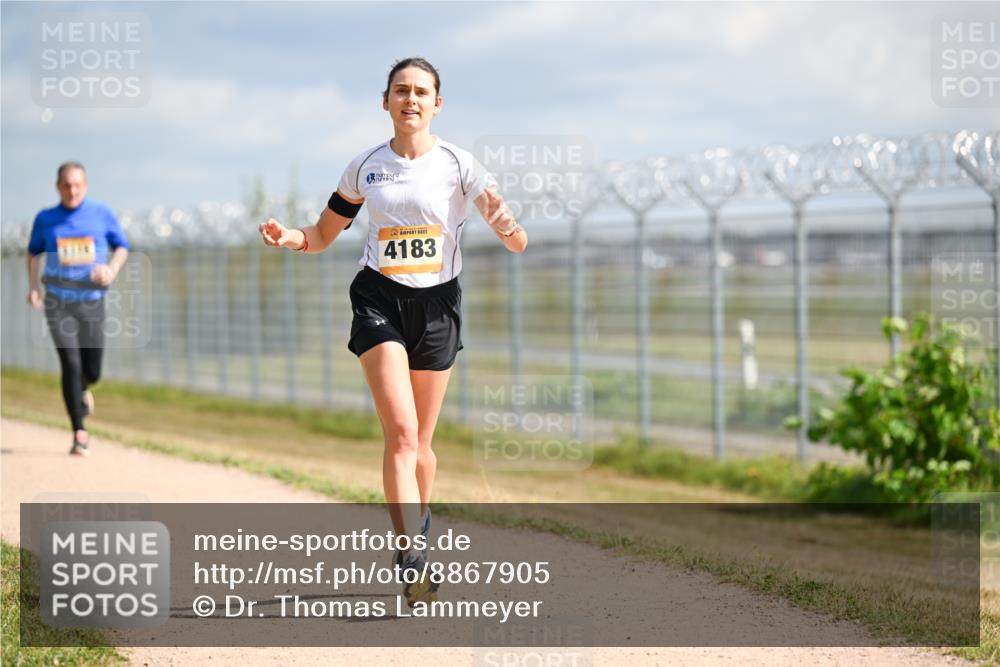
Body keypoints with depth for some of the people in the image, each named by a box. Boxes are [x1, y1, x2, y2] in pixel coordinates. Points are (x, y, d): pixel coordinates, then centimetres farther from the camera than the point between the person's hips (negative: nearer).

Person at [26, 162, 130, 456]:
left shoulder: (102, 214, 1)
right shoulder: (45, 219, 3)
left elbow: (122, 247, 10)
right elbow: (33, 252, 17)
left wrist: (112, 269, -10)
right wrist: (33, 287, 4)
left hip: (92, 301, 1)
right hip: (58, 302, -1)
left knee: (92, 371, 3)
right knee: (70, 364, -15)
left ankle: (82, 389, 42)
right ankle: (79, 432, -11)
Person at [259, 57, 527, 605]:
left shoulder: (458, 164, -2)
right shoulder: (365, 168, 4)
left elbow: (518, 243, -8)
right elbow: (323, 234, 15)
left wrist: (508, 227, -32)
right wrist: (289, 237, -6)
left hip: (437, 302, 0)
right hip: (380, 298, 0)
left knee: (419, 442, 8)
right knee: (401, 429, -17)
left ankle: (416, 535, 32)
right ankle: (412, 558, -23)